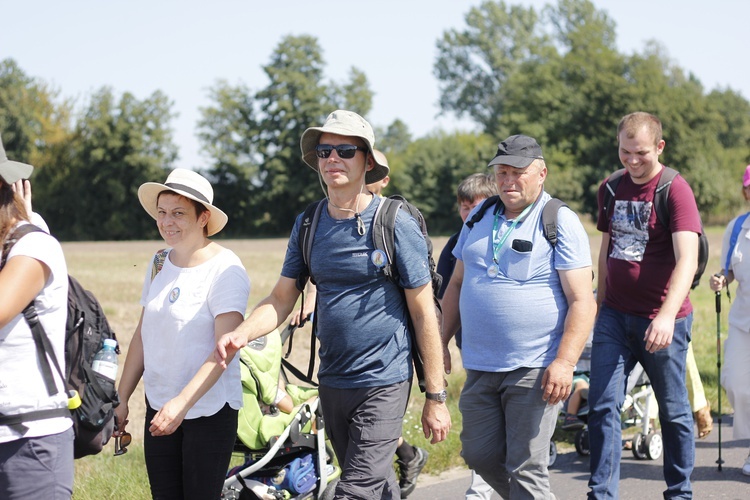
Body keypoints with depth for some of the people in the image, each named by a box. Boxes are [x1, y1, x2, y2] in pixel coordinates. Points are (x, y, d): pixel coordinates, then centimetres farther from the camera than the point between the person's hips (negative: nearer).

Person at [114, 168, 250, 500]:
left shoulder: (224, 269, -12)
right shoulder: (160, 265, 8)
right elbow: (143, 335, 13)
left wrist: (182, 403, -27)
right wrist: (121, 399, 10)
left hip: (209, 410, -6)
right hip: (159, 407, 6)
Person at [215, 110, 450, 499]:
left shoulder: (395, 223, -10)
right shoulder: (308, 225, 6)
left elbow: (424, 313, -8)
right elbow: (281, 298, 8)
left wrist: (436, 397, -8)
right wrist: (240, 334, -13)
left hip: (383, 383, -6)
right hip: (331, 381, 6)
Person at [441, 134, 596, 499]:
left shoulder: (561, 222, -5)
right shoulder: (479, 218, 13)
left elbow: (582, 301, -11)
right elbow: (457, 284, 20)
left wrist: (564, 363, -20)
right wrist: (442, 343, 13)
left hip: (534, 370, -6)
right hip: (480, 368, 6)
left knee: (526, 470, -4)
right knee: (480, 455, 10)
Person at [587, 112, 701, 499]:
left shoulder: (675, 190, -11)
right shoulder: (610, 189, 8)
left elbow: (687, 260, -22)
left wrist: (667, 315, -34)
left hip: (661, 321, -4)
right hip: (614, 316, 5)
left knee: (673, 411, 8)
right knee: (602, 406, -3)